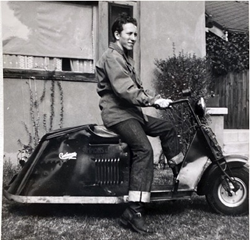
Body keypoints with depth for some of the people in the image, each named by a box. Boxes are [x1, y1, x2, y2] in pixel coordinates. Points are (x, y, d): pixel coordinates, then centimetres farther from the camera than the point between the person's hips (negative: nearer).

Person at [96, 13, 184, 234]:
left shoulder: (126, 58, 23)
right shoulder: (112, 57, -11)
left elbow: (137, 87, 17)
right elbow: (125, 90, -24)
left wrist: (155, 99, 2)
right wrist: (153, 101, -26)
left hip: (132, 112, 10)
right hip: (118, 114, -10)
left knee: (167, 127, 10)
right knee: (144, 149, -27)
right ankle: (134, 211, -29)